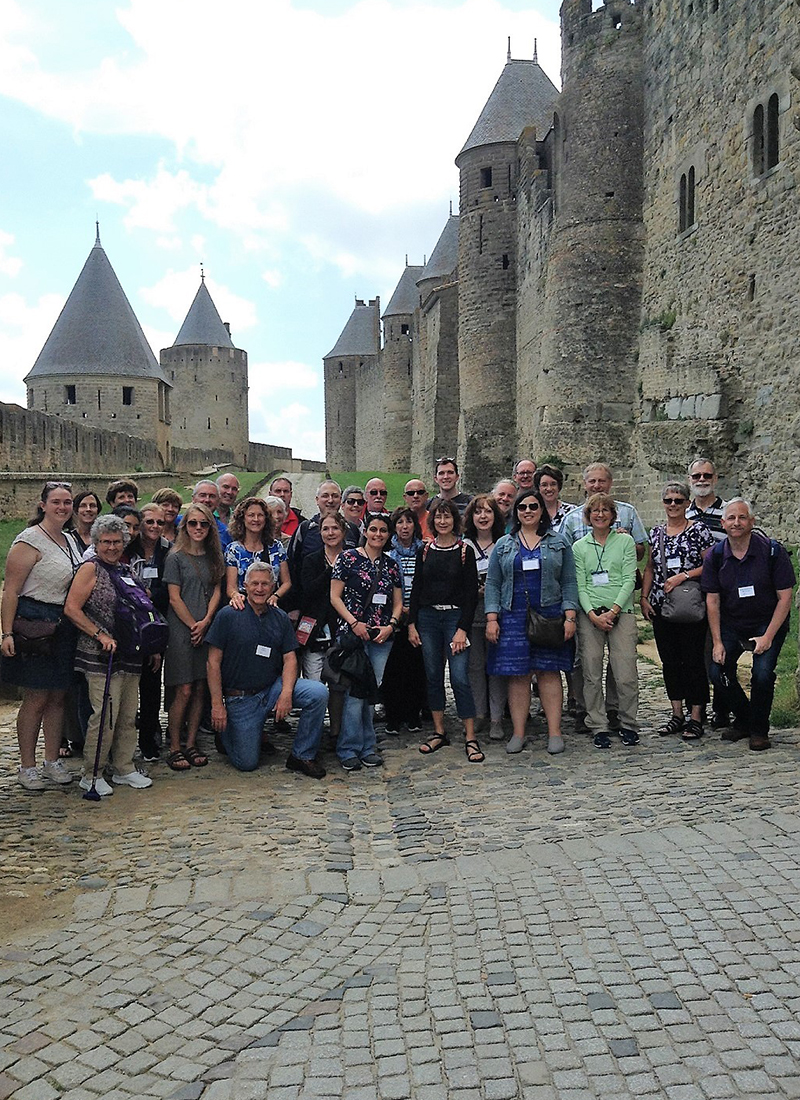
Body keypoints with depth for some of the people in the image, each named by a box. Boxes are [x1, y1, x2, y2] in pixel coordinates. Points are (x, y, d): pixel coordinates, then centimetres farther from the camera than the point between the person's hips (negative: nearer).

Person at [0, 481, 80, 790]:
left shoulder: (69, 540, 14)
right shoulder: (29, 541, -10)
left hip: (65, 626, 7)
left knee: (59, 696, 11)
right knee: (36, 698, -2)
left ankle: (53, 761, 22)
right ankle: (27, 767, 10)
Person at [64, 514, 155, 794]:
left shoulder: (126, 571, 16)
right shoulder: (90, 569, -4)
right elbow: (71, 609, -11)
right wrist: (101, 635, -17)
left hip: (130, 655, 7)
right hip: (100, 656, -7)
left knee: (128, 715, 9)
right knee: (105, 714, -10)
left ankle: (124, 768, 21)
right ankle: (92, 775, 3)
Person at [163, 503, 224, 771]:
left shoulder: (214, 557, 13)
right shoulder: (176, 557, -2)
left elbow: (216, 591, 8)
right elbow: (174, 598, -5)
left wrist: (206, 622, -6)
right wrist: (193, 625, -9)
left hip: (207, 630, 5)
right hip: (181, 629, -5)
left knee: (200, 689, 6)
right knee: (184, 690, -7)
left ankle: (191, 744, 14)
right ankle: (174, 748, 3)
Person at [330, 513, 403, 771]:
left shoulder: (391, 565, 13)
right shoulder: (348, 558, -1)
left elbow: (398, 602, 15)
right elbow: (335, 597, -4)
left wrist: (390, 626, -3)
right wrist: (354, 623, -13)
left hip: (382, 637, 4)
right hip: (352, 634, -4)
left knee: (371, 691, 7)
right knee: (355, 691, -6)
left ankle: (367, 748, 17)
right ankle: (349, 750, 4)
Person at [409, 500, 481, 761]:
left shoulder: (465, 551, -1)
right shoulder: (424, 551, 7)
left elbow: (472, 593, -4)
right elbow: (416, 589, 10)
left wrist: (463, 629, -11)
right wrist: (412, 624, 3)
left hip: (455, 617, -3)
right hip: (427, 617, 3)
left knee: (459, 677, -8)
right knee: (433, 676, 8)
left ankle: (470, 738, -1)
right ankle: (439, 732, 20)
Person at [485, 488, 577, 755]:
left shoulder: (559, 542, 9)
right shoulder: (503, 545, 11)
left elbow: (568, 582, 5)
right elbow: (492, 584, 8)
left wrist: (570, 616, -5)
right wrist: (491, 618, -2)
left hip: (549, 615, -1)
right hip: (513, 617, 1)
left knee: (549, 672, 0)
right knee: (517, 674, 1)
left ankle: (554, 732, 5)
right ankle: (518, 733, 7)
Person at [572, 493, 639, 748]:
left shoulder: (625, 541, 8)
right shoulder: (579, 547, 11)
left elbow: (629, 579, 1)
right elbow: (579, 585, 4)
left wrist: (613, 610, -10)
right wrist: (593, 614, -9)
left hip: (621, 612, -1)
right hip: (590, 615, 1)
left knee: (626, 674, -5)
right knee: (592, 674, 1)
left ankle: (628, 725, 11)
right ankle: (598, 727, 11)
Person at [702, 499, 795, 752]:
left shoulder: (772, 551, -15)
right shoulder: (715, 555, -6)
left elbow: (785, 598, -11)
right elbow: (712, 600, -2)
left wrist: (767, 637, -16)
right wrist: (717, 642, -7)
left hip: (768, 623, -3)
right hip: (731, 624, 3)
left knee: (762, 674, -21)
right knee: (718, 672, -10)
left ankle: (759, 730, 4)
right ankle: (744, 721, 16)